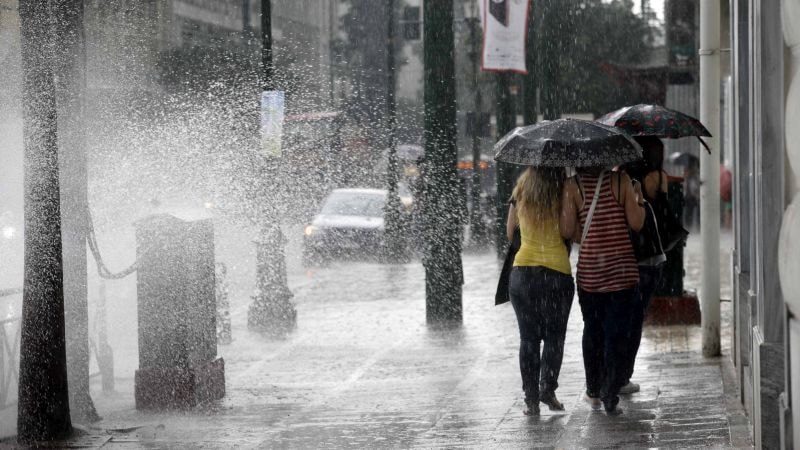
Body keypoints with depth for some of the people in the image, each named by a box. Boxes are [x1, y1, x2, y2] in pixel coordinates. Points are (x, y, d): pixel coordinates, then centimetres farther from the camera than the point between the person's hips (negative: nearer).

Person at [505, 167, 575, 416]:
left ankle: (531, 398, 4)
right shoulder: (562, 193, -9)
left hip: (522, 271, 3)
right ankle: (547, 387, -4)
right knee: (554, 336, 10)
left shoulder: (520, 192, 2)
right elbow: (568, 232, -13)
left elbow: (509, 233, 11)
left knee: (528, 338, 8)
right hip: (556, 272, -3)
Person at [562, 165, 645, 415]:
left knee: (592, 331, 18)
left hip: (589, 273, 1)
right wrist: (639, 199, 10)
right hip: (622, 271, -1)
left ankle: (593, 393, 25)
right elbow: (636, 223, -7)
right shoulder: (621, 181, -6)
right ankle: (610, 397, -1)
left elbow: (568, 230, -8)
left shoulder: (572, 185, -5)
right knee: (616, 335, 3)